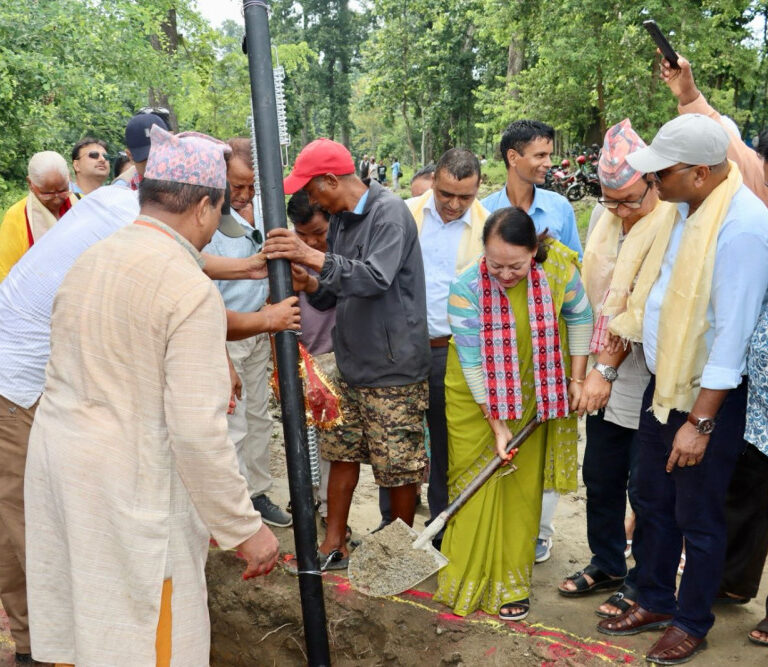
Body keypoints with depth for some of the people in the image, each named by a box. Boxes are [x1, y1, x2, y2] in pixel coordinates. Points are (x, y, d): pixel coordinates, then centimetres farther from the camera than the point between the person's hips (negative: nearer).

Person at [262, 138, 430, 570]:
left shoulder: (389, 211, -13)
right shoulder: (341, 219, 12)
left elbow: (376, 278, -27)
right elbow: (335, 297, 14)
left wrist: (313, 257, -31)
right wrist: (310, 284, -7)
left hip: (394, 367, -8)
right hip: (353, 364, 8)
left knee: (399, 468, 3)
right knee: (343, 453, 14)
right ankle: (334, 546, 26)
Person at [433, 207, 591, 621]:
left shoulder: (558, 268, -18)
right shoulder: (467, 288, -23)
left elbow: (579, 317, 2)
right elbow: (472, 362, -19)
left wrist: (576, 378, 0)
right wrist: (496, 423, -19)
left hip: (531, 398, 2)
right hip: (475, 400, -2)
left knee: (522, 487, 7)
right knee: (477, 487, 1)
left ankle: (510, 585, 19)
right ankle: (468, 582, 16)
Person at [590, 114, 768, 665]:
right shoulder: (687, 209, 3)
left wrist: (700, 421, -23)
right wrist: (614, 355, 17)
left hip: (711, 395, -8)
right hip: (663, 382, 8)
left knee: (698, 517, 8)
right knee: (653, 500, 19)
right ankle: (655, 600, 37)